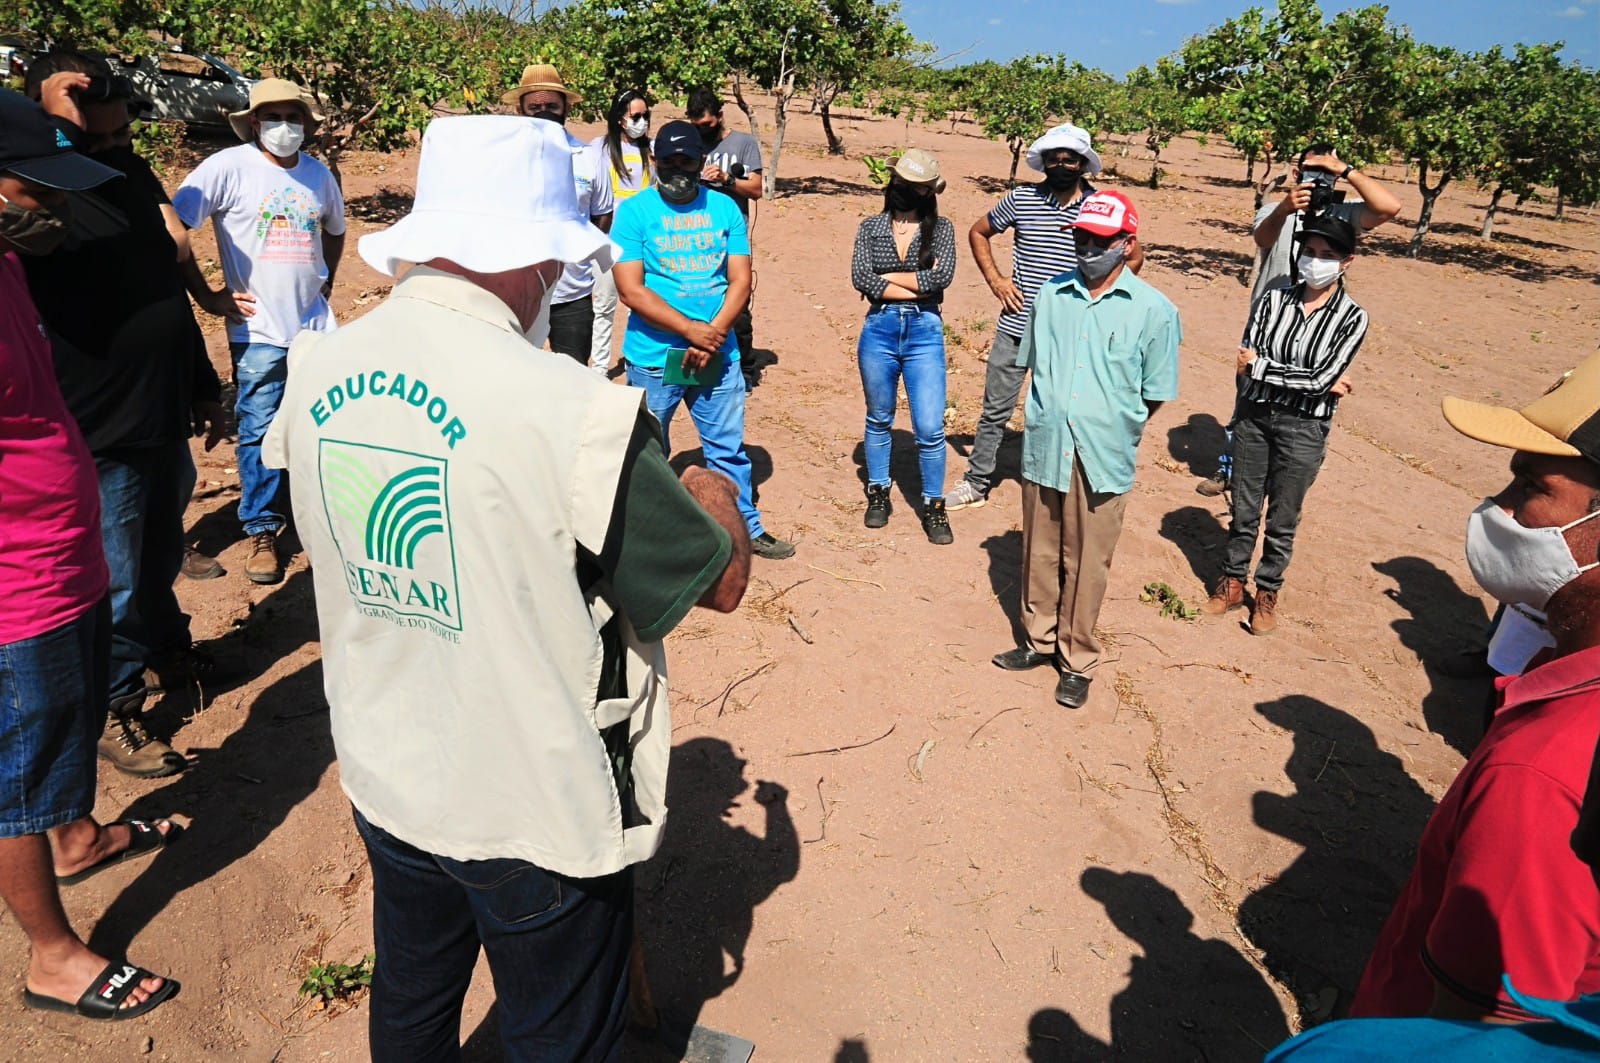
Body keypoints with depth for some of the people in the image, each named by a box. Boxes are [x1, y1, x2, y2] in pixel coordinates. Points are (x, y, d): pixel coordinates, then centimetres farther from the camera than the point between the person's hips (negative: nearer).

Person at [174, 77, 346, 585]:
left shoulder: (318, 174, 7)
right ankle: (262, 532, 15)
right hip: (258, 331, -4)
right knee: (259, 432, 1)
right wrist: (208, 297, -9)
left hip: (316, 326, 4)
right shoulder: (228, 167, -9)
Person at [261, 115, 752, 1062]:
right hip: (536, 816, -6)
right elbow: (723, 581, -17)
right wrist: (715, 496, 5)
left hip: (386, 787, 6)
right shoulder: (570, 412, -29)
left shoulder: (316, 373, -9)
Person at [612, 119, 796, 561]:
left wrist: (714, 334, -14)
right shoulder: (634, 212, -4)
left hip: (718, 355, 3)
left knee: (729, 448, 11)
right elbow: (630, 290, -12)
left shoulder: (724, 207, 7)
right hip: (653, 358, -2)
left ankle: (747, 528, 25)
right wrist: (693, 330, -17)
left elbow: (741, 279, 2)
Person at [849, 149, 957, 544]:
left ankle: (934, 506, 13)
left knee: (930, 428, -4)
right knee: (879, 420, 15)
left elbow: (943, 276, -14)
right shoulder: (871, 227, 4)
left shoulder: (941, 228, 3)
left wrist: (886, 278, -9)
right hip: (879, 330, 1)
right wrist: (918, 284, -12)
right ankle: (878, 493, 32)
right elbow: (860, 278, -11)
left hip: (925, 333, -1)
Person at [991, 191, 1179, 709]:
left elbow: (1154, 393, 3)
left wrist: (1112, 429, 6)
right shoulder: (1049, 295, 5)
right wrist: (1046, 417, 11)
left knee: (1087, 564, 7)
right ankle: (1041, 640, 35)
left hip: (1103, 460, -3)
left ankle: (1078, 660, 24)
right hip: (1043, 447, 3)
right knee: (1039, 554, 15)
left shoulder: (1154, 311, -4)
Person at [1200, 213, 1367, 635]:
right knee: (1244, 509, 14)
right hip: (1254, 415, 2)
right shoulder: (1274, 300, -1)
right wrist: (1317, 382, -14)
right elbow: (1246, 360, -12)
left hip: (1303, 428, -2)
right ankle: (1232, 582, 31)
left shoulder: (1352, 318, -6)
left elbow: (1322, 378, -16)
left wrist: (1260, 365, -12)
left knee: (1282, 519, 11)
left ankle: (1267, 593, 29)